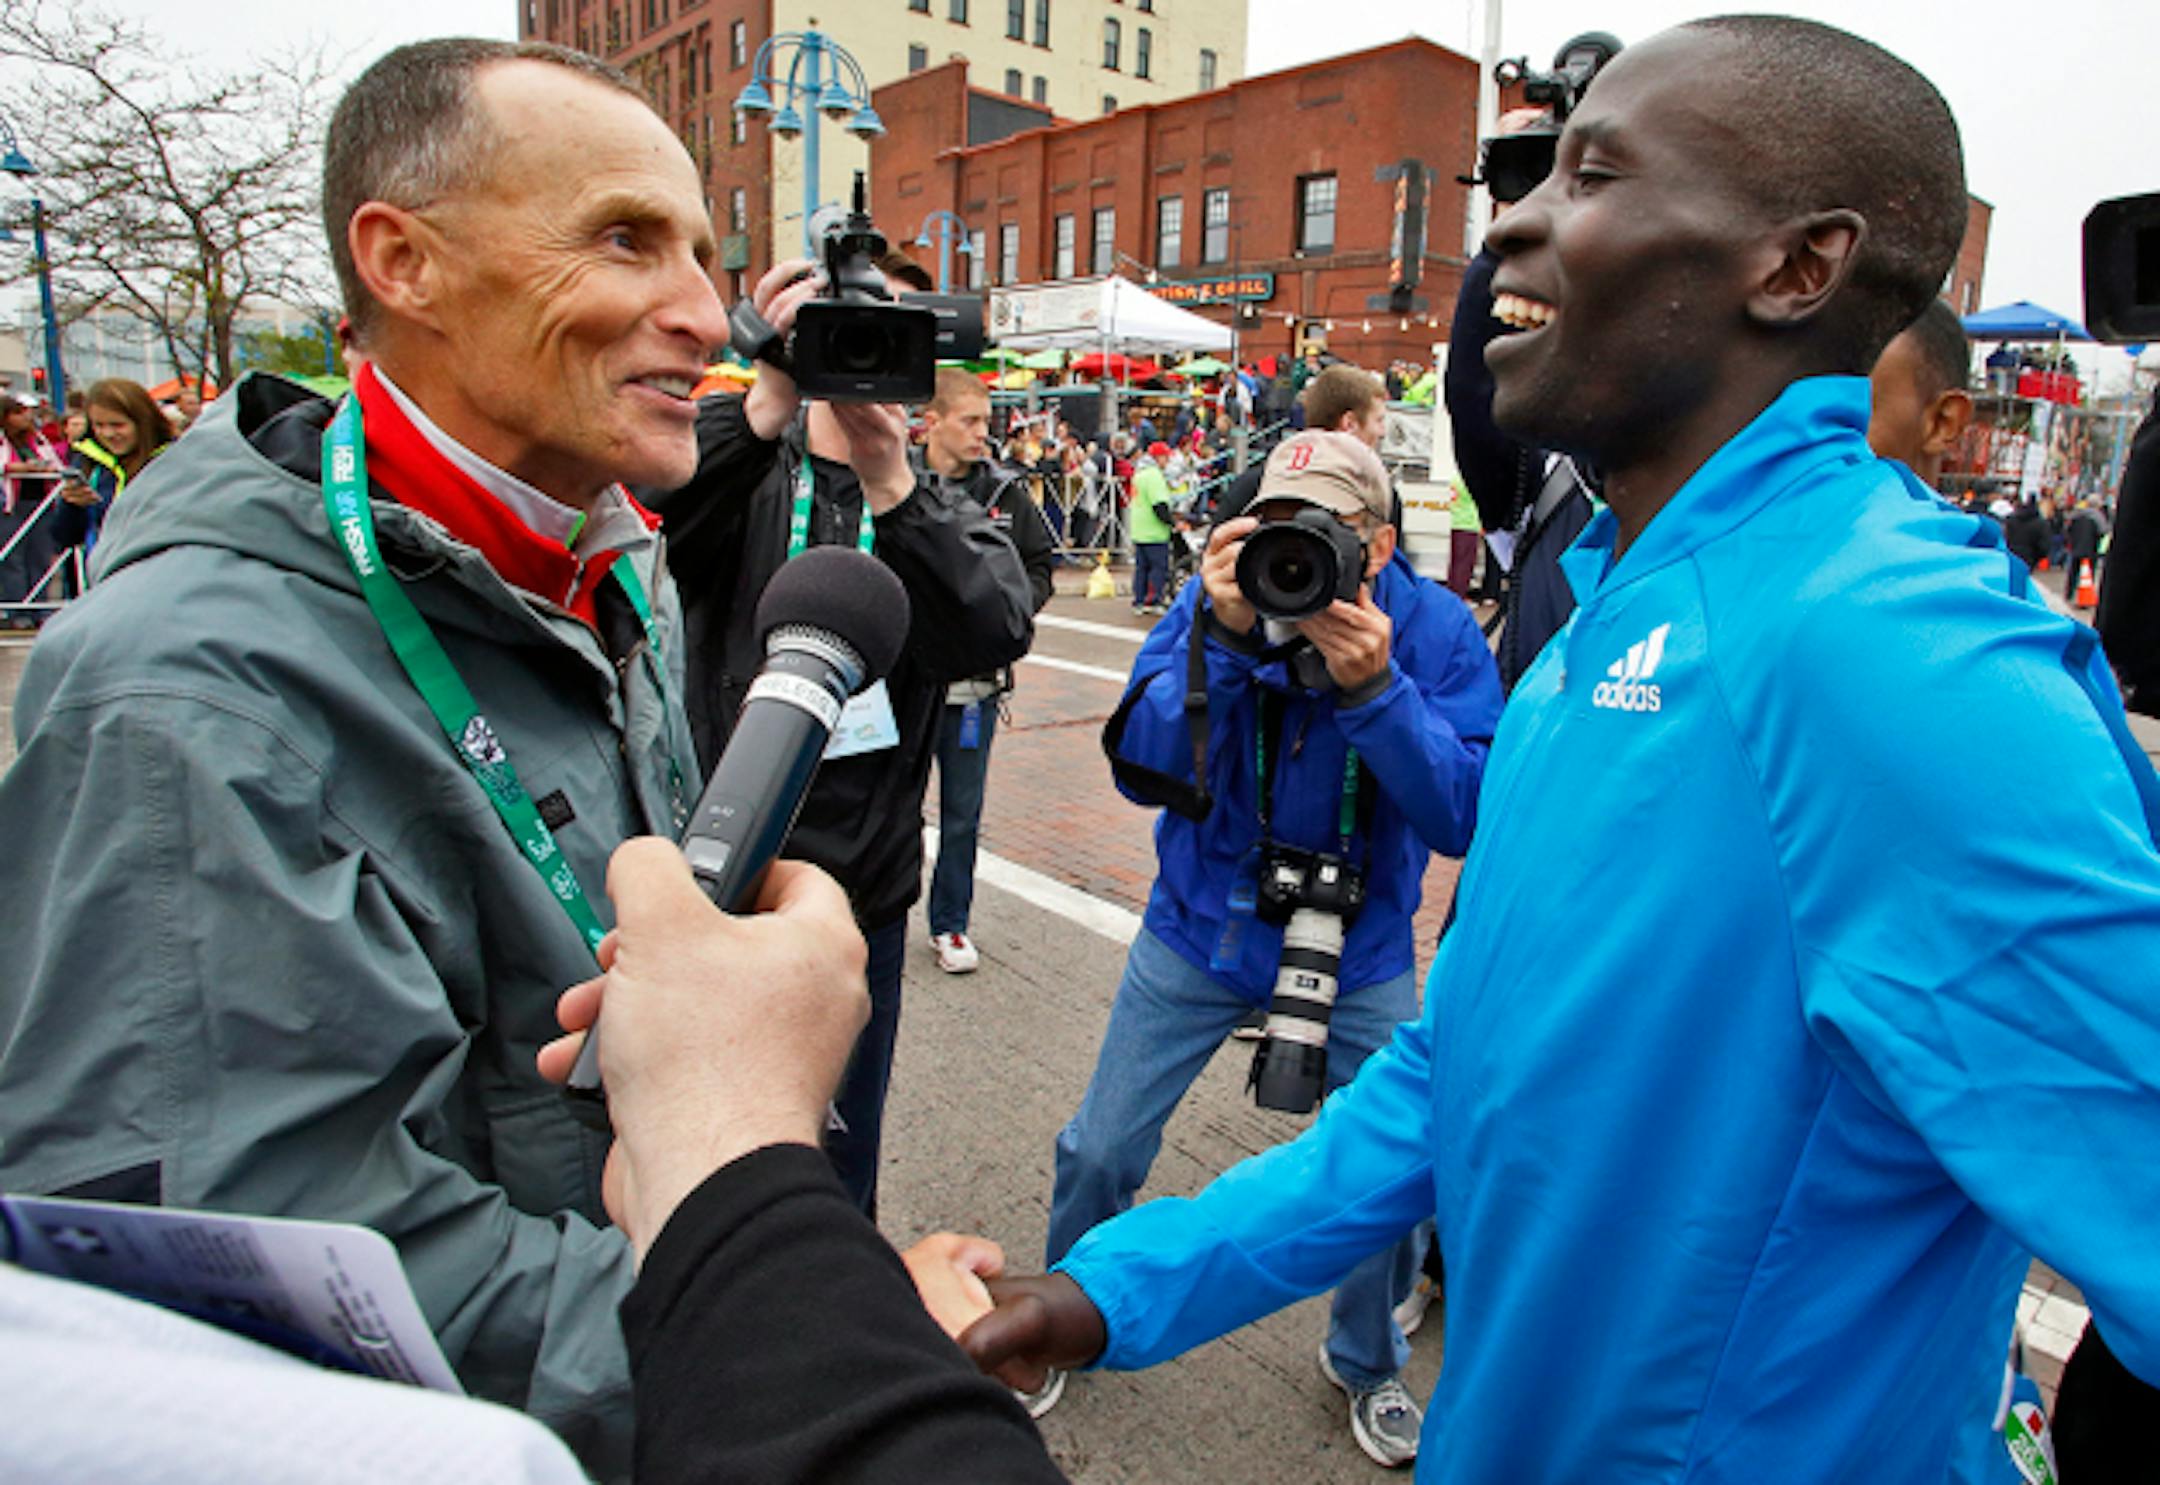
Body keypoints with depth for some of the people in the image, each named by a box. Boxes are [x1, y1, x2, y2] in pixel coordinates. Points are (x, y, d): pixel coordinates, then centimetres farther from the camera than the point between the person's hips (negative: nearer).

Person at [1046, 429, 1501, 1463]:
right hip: (1201, 926, 1)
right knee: (1100, 1153, 7)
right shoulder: (1219, 597, -14)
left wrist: (1372, 687, -35)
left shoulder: (1435, 630, -15)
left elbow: (1464, 819, -22)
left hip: (1359, 952, 0)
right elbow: (1140, 769, -20)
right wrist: (1221, 637, -33)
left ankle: (1366, 1361, 42)